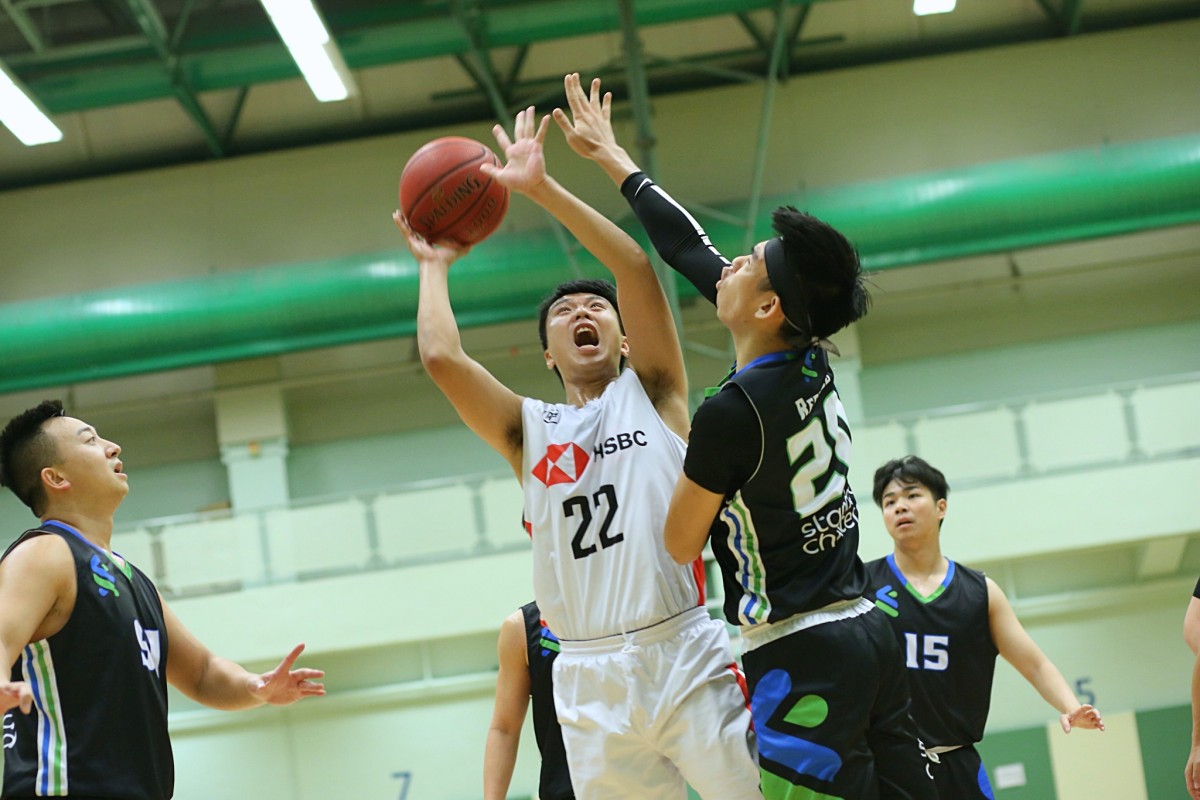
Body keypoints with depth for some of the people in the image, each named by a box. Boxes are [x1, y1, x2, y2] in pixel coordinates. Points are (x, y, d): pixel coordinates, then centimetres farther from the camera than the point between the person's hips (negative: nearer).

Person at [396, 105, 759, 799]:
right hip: (591, 679, 2)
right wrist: (435, 266, 16)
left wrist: (543, 188, -4)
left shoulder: (652, 393, 10)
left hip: (686, 655, -2)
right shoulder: (529, 429, 15)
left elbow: (635, 266, -4)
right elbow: (441, 357, 0)